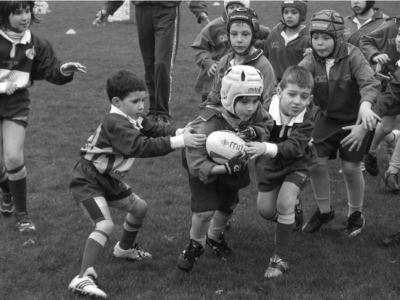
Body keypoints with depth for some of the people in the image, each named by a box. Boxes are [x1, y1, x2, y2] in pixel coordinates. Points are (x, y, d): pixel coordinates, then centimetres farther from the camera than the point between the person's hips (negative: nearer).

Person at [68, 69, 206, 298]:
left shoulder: (134, 119, -1)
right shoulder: (115, 124, -30)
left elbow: (158, 130, -6)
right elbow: (141, 147, -40)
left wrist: (184, 131, -26)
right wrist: (180, 141, -44)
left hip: (108, 179, 10)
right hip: (87, 181, -10)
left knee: (139, 207, 20)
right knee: (106, 225, -24)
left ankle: (125, 248, 45)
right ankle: (83, 278, -27)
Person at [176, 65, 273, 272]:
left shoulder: (255, 111, -28)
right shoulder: (208, 124, -43)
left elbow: (267, 125, -5)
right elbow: (196, 164, -40)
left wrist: (253, 131, -28)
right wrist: (226, 168, -54)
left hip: (234, 163, 5)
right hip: (204, 167, -5)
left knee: (228, 205, 18)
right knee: (206, 210, -14)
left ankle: (215, 237, 50)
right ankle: (195, 245, 18)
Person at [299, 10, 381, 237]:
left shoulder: (352, 55, -21)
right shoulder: (312, 61, -12)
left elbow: (369, 82, -33)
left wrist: (365, 104, -54)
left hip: (356, 118, -3)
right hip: (328, 118, 3)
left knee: (351, 167, -4)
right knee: (317, 162, -4)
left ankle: (356, 214, 22)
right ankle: (324, 211, 21)